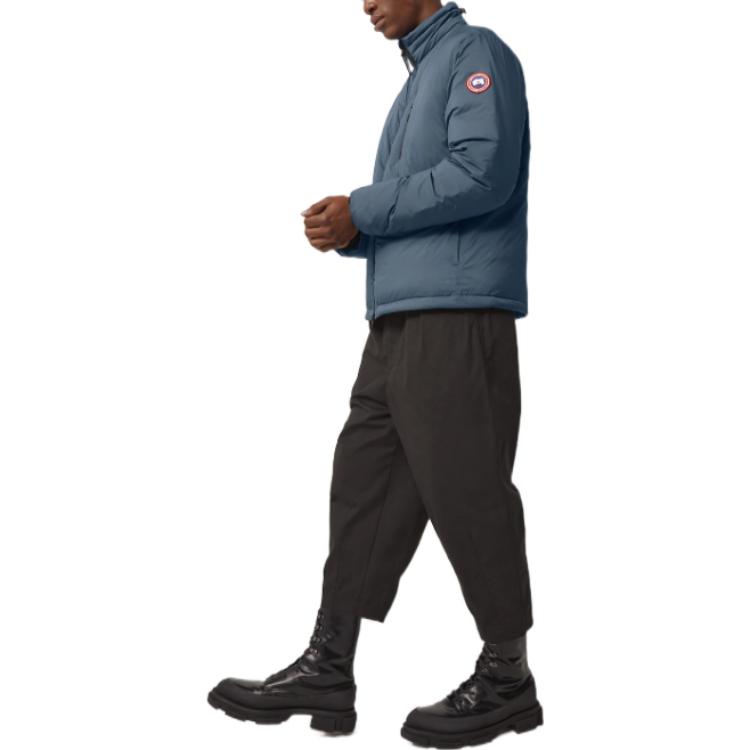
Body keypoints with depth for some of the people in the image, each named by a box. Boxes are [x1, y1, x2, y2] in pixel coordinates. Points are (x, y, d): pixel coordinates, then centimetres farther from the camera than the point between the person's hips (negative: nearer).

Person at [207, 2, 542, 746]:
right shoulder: (418, 78, 26)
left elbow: (482, 172, -18)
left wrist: (361, 211, -12)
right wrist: (349, 229, 6)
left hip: (457, 315, -9)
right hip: (399, 318, 9)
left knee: (465, 491, -6)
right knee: (365, 483, 6)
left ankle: (507, 677, 6)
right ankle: (328, 669, 10)